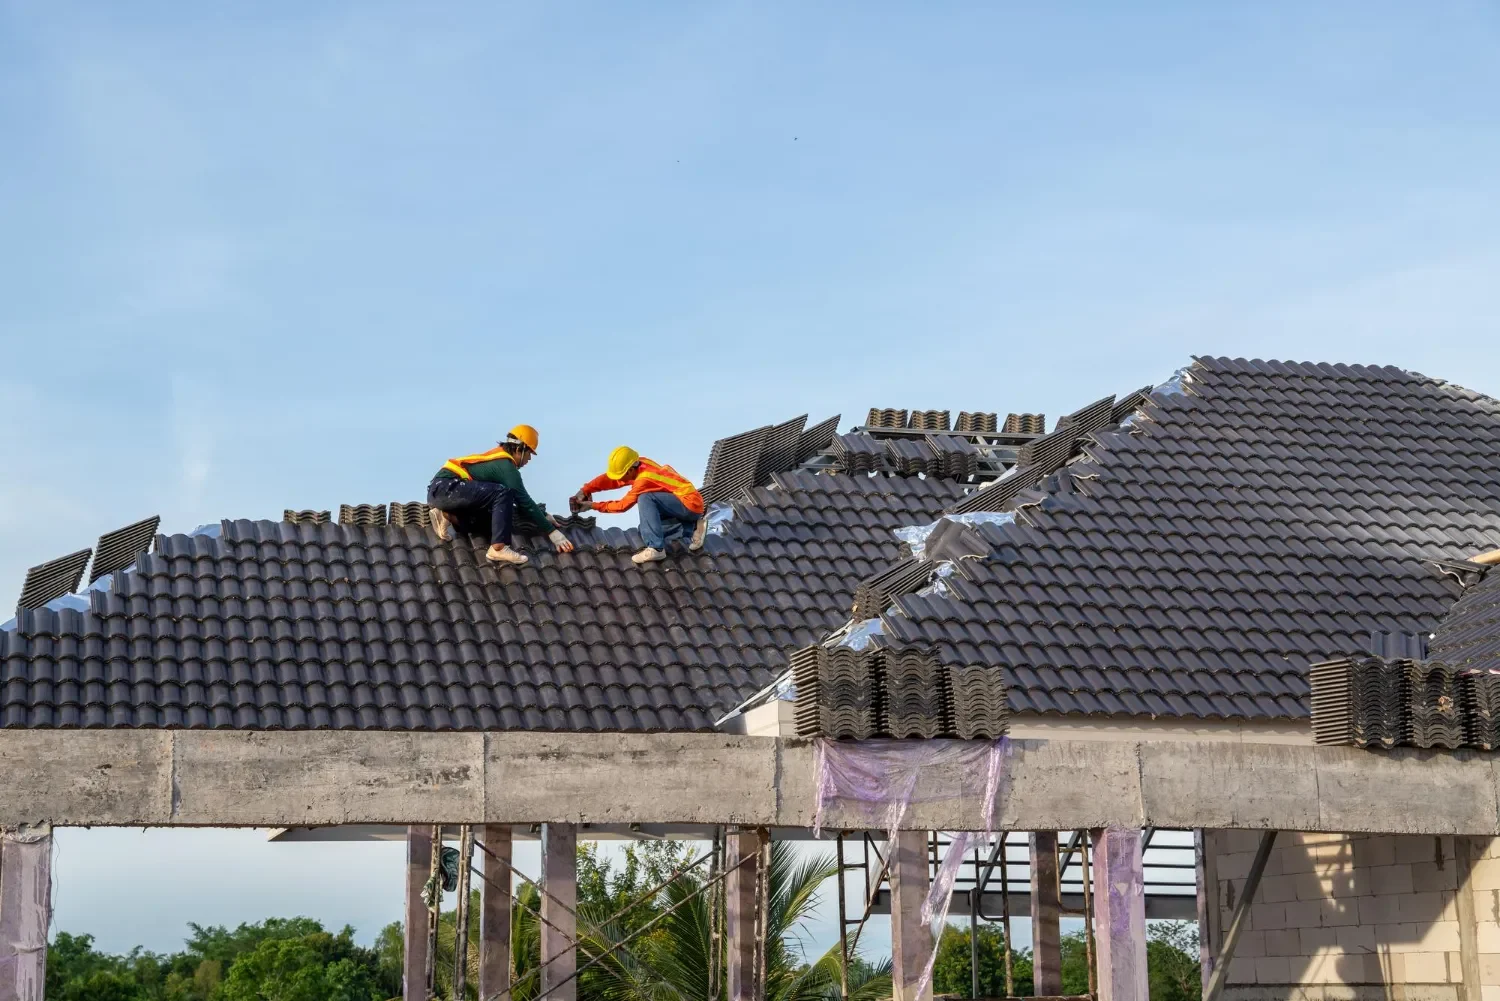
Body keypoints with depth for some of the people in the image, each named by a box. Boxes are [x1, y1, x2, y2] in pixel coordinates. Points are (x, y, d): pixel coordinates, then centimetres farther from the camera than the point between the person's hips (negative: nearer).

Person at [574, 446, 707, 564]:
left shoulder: (644, 478, -23)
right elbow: (610, 479, 5)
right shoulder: (640, 464, -1)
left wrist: (593, 506, -6)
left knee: (645, 499, -27)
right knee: (645, 532, 8)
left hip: (690, 503, -10)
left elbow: (623, 505, -14)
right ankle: (692, 529, 2)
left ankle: (656, 548, -28)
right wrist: (585, 490, -5)